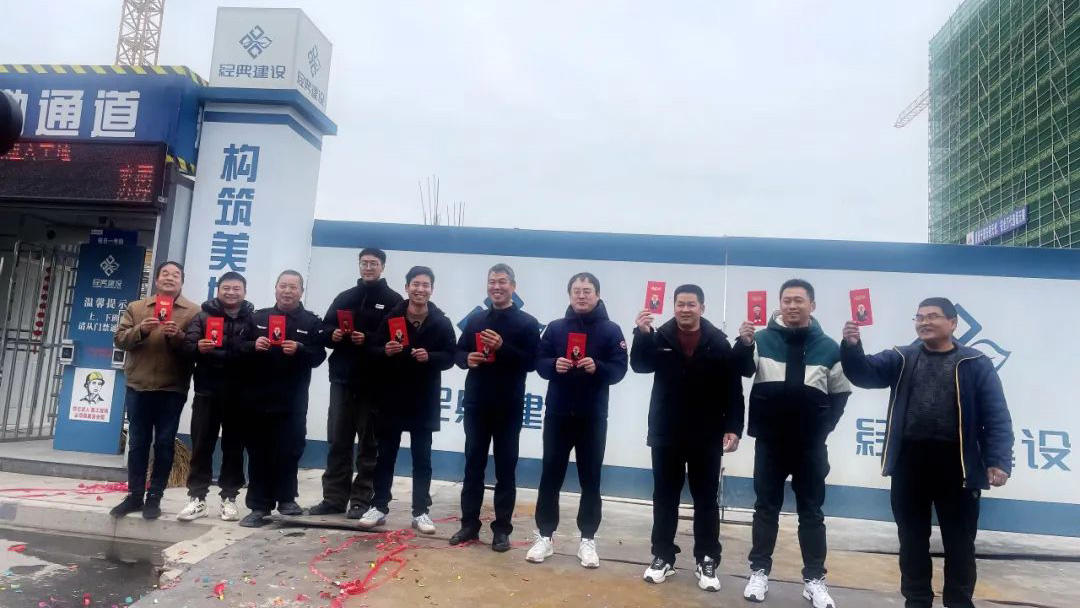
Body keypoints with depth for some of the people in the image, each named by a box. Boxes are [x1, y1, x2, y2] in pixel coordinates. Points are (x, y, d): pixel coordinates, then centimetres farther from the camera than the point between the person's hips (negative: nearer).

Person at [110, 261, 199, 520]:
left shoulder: (193, 311, 1)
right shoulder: (136, 307, 10)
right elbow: (119, 339, 2)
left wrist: (179, 337, -23)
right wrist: (140, 330, -16)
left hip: (173, 389, -2)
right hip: (138, 387, 3)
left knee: (164, 444, 4)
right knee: (137, 443, 10)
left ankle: (154, 497, 14)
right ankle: (134, 496, 21)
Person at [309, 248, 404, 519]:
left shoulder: (393, 300, 2)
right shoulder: (344, 297, 16)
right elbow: (325, 330, 14)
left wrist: (368, 339, -21)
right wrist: (333, 335, -8)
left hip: (374, 382, -4)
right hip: (342, 379, 4)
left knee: (368, 443, 3)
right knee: (338, 440, 8)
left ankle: (362, 501, 10)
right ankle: (334, 498, 17)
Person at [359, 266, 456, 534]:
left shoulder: (442, 323, -2)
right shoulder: (391, 318, 0)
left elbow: (449, 358, -1)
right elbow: (374, 350, 5)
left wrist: (429, 357, -19)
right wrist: (385, 351, -16)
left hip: (424, 401, -1)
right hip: (392, 397, 1)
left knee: (422, 459, 7)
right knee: (385, 455, 10)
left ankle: (420, 512, 17)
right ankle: (379, 507, 23)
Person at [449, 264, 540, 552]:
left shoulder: (527, 323, -2)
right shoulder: (475, 320, 12)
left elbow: (531, 362, -10)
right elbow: (457, 353, 14)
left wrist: (502, 347, -23)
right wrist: (467, 358, -9)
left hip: (509, 408, -4)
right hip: (476, 404, 4)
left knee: (505, 469, 5)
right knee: (473, 465, 11)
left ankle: (502, 529, 13)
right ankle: (469, 524, 22)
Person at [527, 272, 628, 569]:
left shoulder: (611, 330, 0)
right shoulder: (555, 327, 6)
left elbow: (619, 369, -5)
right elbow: (539, 362, 4)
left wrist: (597, 368, -24)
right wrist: (554, 365, -17)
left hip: (593, 417, -1)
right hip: (557, 413, 2)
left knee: (590, 478, 7)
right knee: (550, 475, 6)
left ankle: (587, 539, 18)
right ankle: (545, 536, 19)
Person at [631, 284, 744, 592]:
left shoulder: (718, 342, -2)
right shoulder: (661, 337, 0)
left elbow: (733, 390, -3)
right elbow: (640, 365, -14)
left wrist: (733, 427, -9)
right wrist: (642, 334, -27)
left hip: (706, 437, -1)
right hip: (666, 434, 1)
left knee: (706, 500, 9)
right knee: (665, 498, 10)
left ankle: (707, 561, 19)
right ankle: (662, 557, 21)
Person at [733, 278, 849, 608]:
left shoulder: (828, 347, 0)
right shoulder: (763, 339, -4)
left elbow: (841, 393, 8)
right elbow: (741, 370, -15)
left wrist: (823, 427, 1)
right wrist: (743, 345, -33)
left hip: (811, 445, 1)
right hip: (769, 441, -1)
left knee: (811, 511, 11)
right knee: (766, 507, 10)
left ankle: (815, 579, 21)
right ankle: (759, 572, 21)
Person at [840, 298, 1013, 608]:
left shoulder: (975, 364, 1)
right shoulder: (901, 359, 7)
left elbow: (997, 417, -3)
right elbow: (864, 372, -8)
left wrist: (998, 461, -13)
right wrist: (851, 346, -28)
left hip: (956, 463, -2)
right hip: (909, 461, 2)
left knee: (959, 541, 11)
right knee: (912, 537, 13)